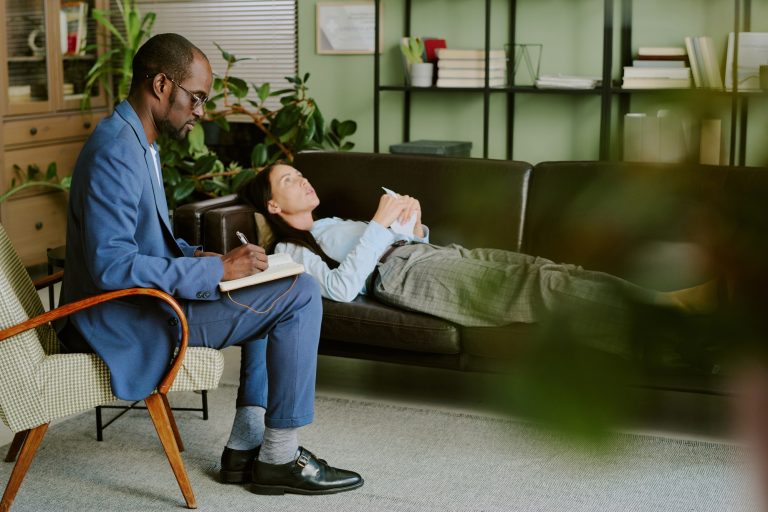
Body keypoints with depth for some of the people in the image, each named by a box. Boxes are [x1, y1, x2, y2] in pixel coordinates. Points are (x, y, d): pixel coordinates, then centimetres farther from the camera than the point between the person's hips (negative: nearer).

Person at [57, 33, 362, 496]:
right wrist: (216, 271, -23)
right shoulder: (116, 152, -21)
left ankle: (247, 444, 15)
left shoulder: (138, 141, 12)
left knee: (269, 293, 23)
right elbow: (111, 265, -28)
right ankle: (279, 458, -4)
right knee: (300, 294, -14)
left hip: (144, 301, 11)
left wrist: (196, 256, 5)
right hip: (130, 323, -11)